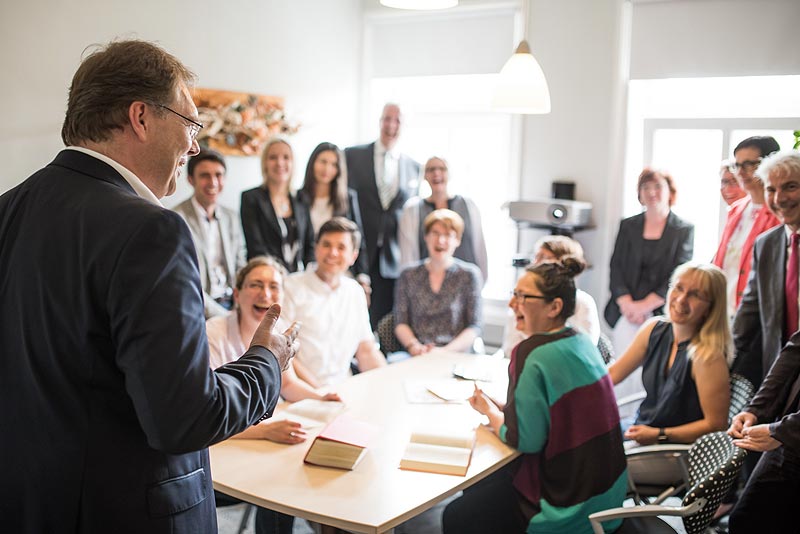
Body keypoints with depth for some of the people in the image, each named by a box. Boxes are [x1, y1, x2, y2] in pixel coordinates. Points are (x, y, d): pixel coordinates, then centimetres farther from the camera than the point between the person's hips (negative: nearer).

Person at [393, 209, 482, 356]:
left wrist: (446, 351, -12)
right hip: (416, 359, 1)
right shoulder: (408, 275, 12)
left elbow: (474, 327, 2)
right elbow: (400, 323, 10)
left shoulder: (469, 275, 6)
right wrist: (413, 345, -11)